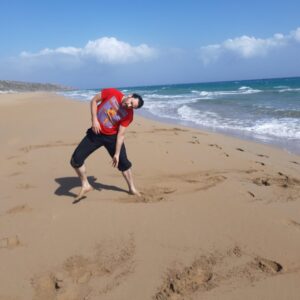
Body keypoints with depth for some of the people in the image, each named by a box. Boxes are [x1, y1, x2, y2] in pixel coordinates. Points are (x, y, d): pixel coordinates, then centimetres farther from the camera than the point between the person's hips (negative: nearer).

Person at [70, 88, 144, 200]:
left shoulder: (128, 115, -17)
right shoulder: (112, 93, -18)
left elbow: (121, 134, -15)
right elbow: (94, 100, -7)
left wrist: (117, 154, -16)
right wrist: (94, 120, -17)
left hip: (112, 136, 0)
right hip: (96, 133, 1)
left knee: (123, 162, 3)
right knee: (76, 159, -8)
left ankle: (132, 188, 24)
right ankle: (85, 186, 11)